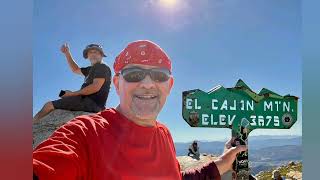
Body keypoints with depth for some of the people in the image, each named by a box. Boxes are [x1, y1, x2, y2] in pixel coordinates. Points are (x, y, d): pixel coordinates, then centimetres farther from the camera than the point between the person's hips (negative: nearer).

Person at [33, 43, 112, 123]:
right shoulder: (92, 69, 25)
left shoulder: (102, 67, -4)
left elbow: (96, 87, -18)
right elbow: (76, 69, 36)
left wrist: (73, 94, -12)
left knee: (49, 105, -11)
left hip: (91, 102, -10)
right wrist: (67, 53, 25)